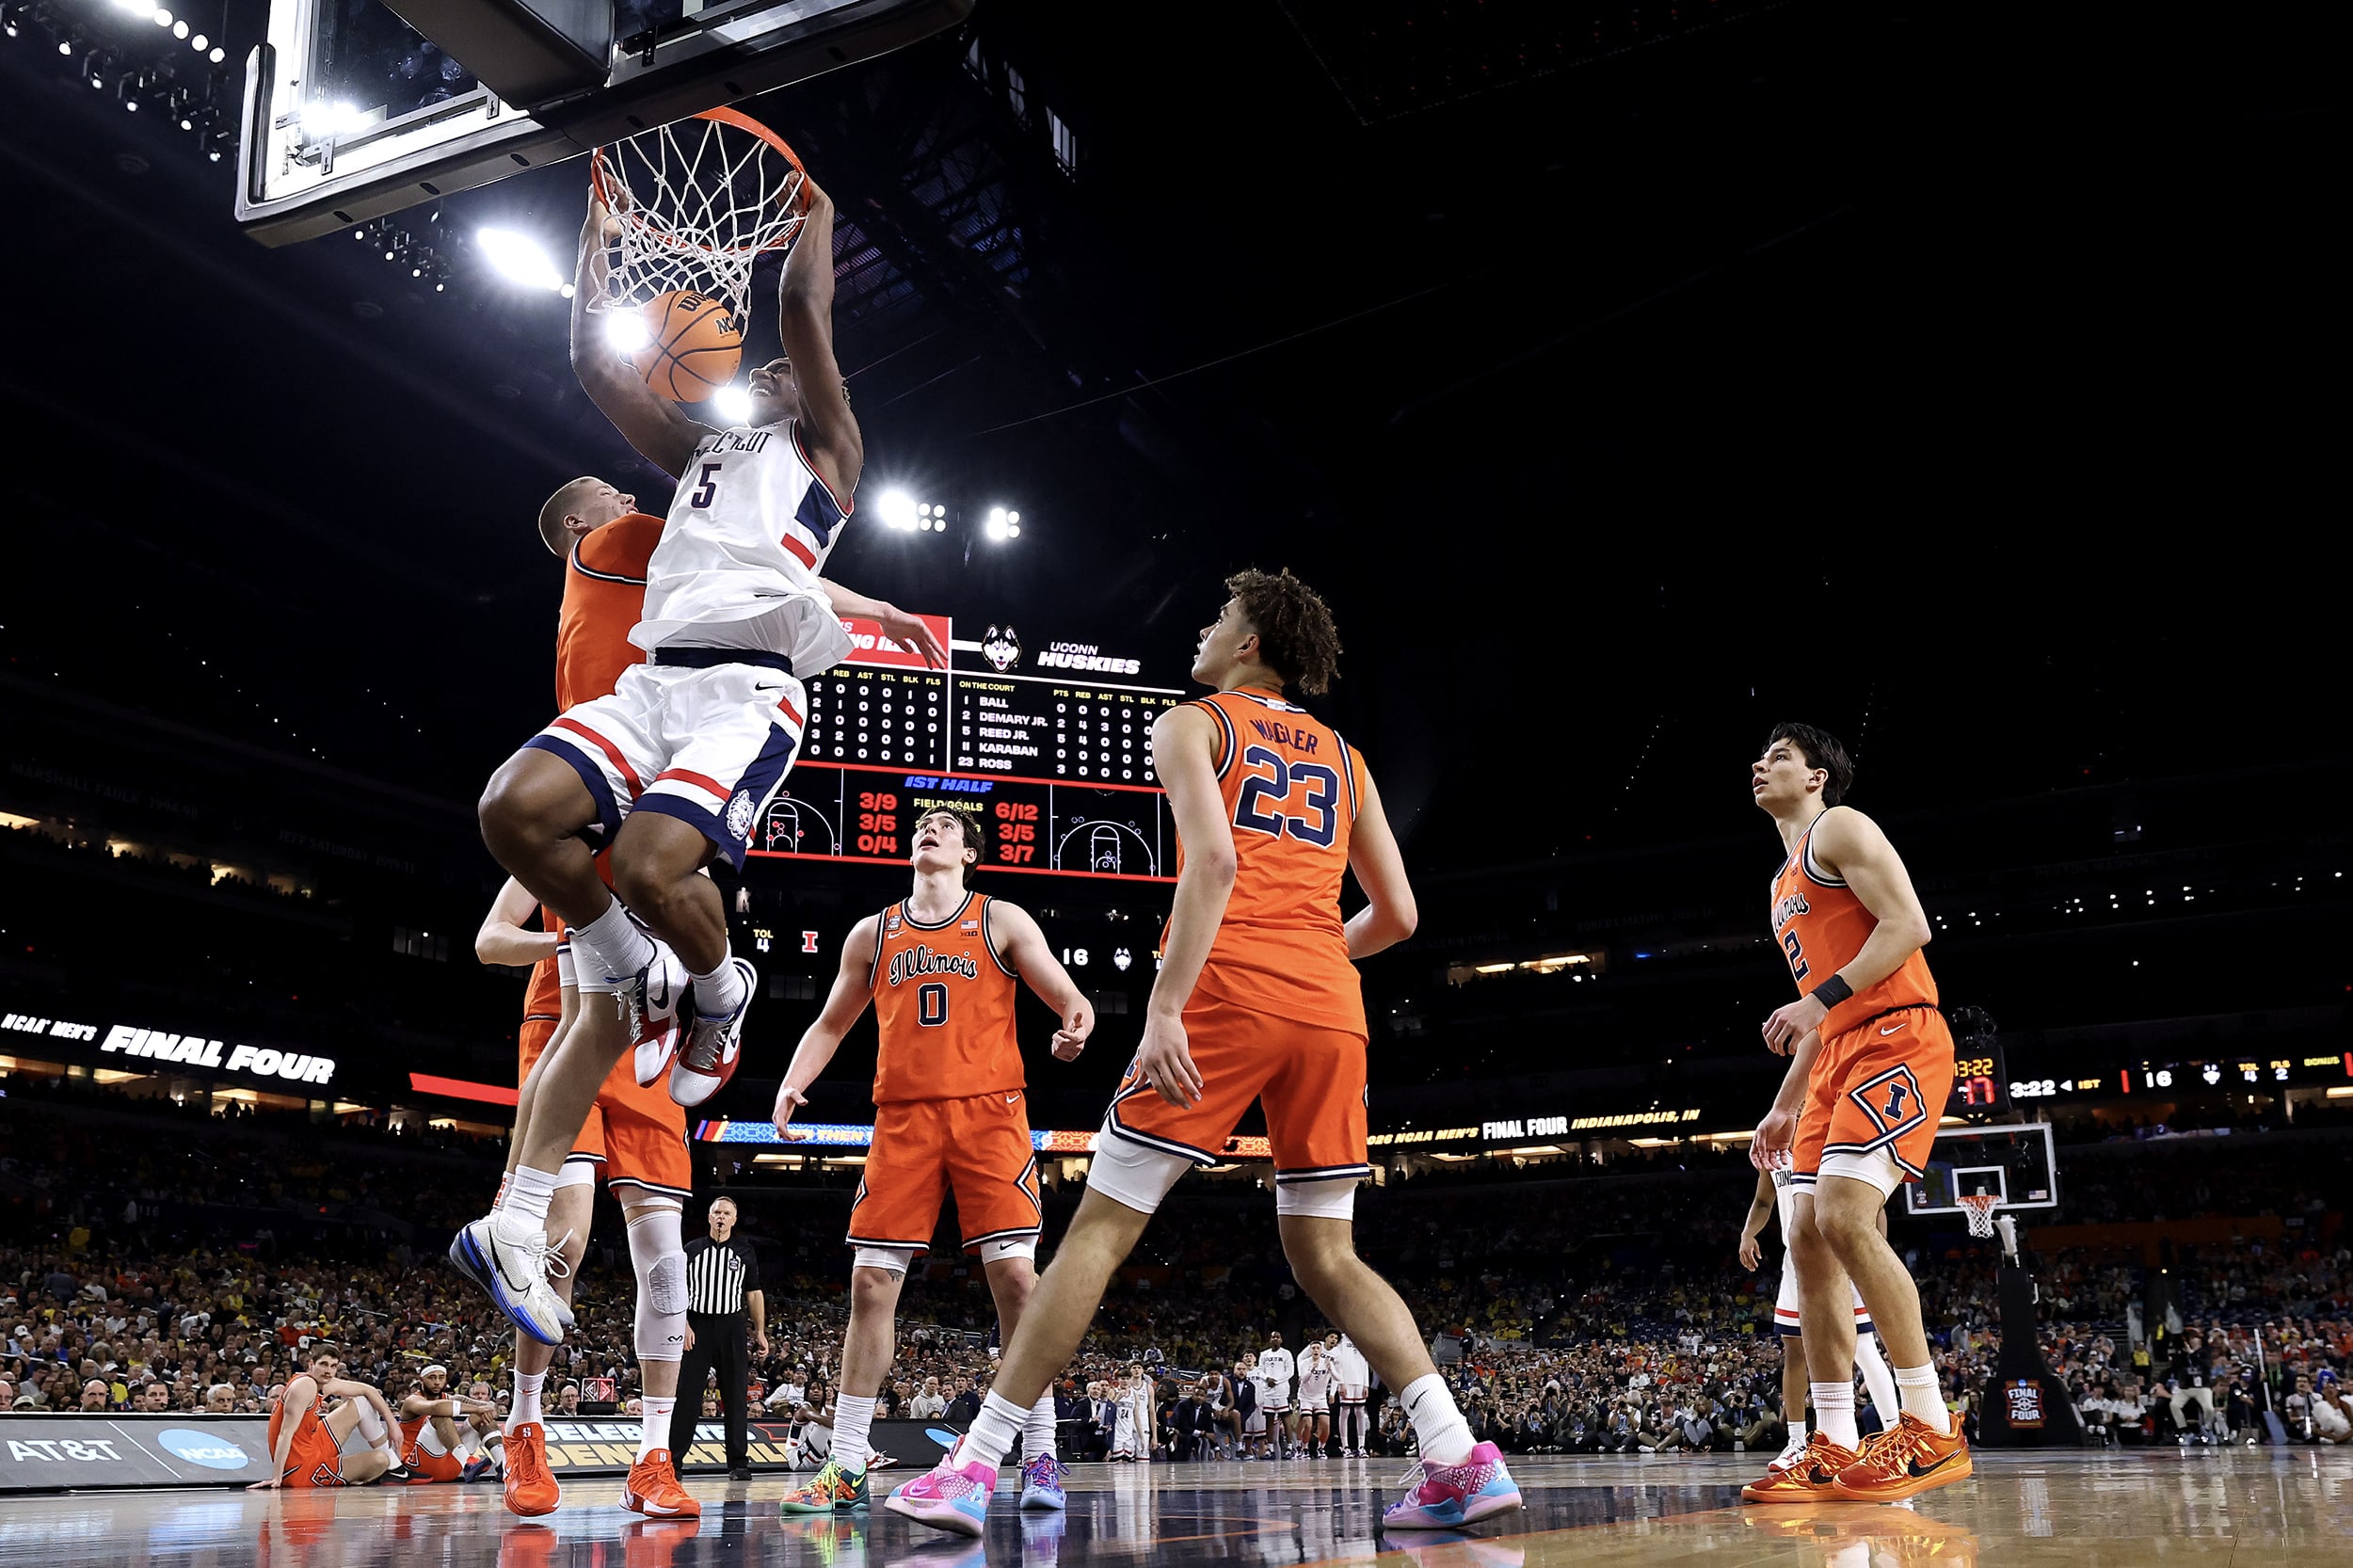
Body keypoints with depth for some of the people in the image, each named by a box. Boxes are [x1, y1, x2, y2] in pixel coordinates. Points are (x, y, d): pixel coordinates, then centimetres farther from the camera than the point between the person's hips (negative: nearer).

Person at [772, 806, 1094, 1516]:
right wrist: (791, 1084, 4)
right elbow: (830, 1025, 22)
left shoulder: (1002, 921, 8)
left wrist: (1075, 1027, -22)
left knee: (1015, 1274, -10)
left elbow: (1069, 998, 2)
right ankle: (846, 1468, 6)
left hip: (987, 1111, -2)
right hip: (903, 1117, 3)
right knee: (870, 1282, -2)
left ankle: (1040, 1458, 0)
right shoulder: (872, 934, 16)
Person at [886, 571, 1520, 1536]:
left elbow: (1215, 857, -11)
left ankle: (976, 1467, -1)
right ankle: (1459, 1459, -2)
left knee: (1100, 1227, -1)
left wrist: (1164, 1006, -16)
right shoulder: (1342, 758, 24)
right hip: (1331, 1006, 5)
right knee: (1325, 1255, 12)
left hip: (1229, 992, -5)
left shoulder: (1193, 724, 9)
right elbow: (1396, 915, 20)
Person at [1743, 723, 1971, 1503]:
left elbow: (1907, 924, -14)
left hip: (1895, 1038, -10)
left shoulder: (1840, 827, 0)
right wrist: (1784, 1106, 24)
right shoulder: (1786, 882, 27)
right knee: (1809, 1237, 2)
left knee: (1845, 1217, -22)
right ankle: (1833, 1449, 4)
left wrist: (1821, 999, -22)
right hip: (1841, 1056, 10)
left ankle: (1932, 1429, -15)